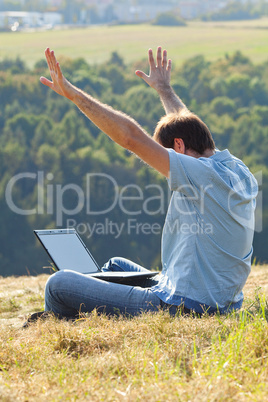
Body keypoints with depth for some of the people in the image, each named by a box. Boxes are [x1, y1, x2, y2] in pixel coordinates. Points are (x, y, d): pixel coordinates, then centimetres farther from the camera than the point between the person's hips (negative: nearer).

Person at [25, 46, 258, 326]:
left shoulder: (203, 174, -18)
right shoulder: (240, 172, 8)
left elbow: (130, 136, -21)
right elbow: (189, 126, 27)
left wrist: (73, 93, -17)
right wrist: (163, 88, 42)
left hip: (182, 309, -10)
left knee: (59, 284, -2)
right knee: (115, 266, 33)